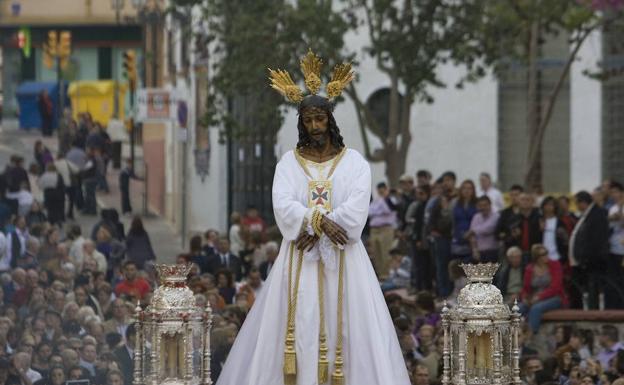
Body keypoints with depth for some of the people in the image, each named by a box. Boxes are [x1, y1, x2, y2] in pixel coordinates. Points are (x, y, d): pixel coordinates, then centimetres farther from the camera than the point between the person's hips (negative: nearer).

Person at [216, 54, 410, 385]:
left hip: (342, 259, -1)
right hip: (299, 260, 1)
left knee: (343, 326, -4)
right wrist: (320, 219, -21)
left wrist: (316, 231, -15)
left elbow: (356, 210, -9)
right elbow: (283, 206, -8)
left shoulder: (354, 162, 4)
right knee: (299, 326, -5)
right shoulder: (289, 162, 7)